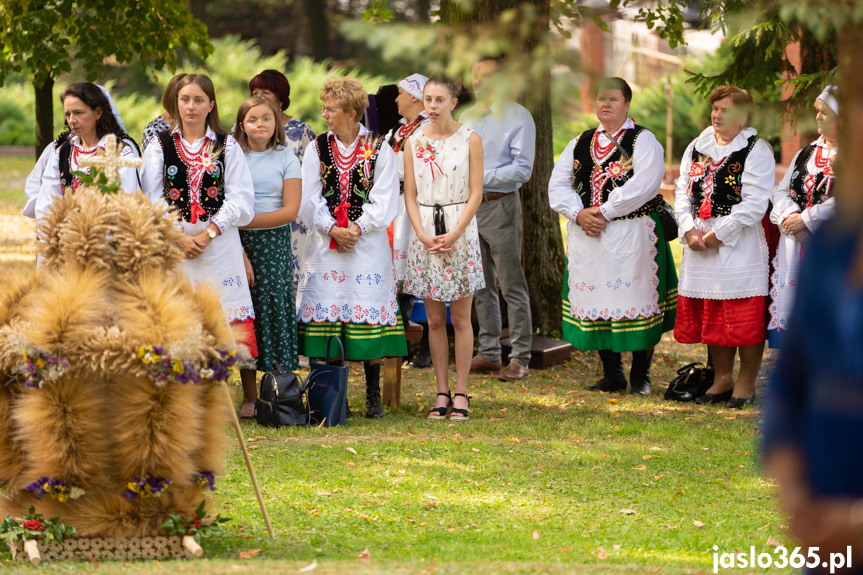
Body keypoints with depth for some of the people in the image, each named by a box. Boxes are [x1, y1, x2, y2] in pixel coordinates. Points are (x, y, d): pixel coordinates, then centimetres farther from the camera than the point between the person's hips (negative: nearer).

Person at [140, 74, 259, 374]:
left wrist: (209, 233, -11)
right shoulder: (160, 146, 10)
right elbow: (153, 200, 4)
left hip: (219, 245, 0)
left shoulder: (228, 146, 9)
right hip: (173, 246, 0)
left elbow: (241, 200, 1)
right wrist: (179, 237, -9)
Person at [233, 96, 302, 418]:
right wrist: (239, 251, -12)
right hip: (239, 243, 0)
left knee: (275, 310, -5)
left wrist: (245, 221, -12)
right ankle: (249, 397, 6)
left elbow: (290, 211, -3)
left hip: (274, 244, 0)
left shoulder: (286, 159, 5)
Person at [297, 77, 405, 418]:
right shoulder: (317, 148, 8)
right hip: (325, 245, 2)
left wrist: (357, 228, -14)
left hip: (367, 245, -2)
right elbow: (309, 199, 4)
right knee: (325, 311, -2)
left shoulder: (379, 150, 2)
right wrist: (333, 229, -9)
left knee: (369, 318, -3)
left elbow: (384, 200, -3)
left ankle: (373, 398, 5)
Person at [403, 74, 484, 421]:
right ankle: (442, 392, 10)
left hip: (460, 230, -2)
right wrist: (423, 235, -8)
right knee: (434, 320, 5)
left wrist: (455, 234, -14)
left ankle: (461, 393, 5)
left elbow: (475, 194, -4)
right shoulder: (414, 142, 7)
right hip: (425, 232, 3)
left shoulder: (470, 140, 0)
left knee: (460, 318, 0)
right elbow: (410, 195, 6)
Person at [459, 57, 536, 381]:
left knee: (512, 285, -6)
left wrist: (481, 178, -18)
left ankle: (520, 358, -4)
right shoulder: (467, 118, 16)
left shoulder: (517, 117, -6)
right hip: (469, 207, 7)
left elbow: (522, 169, -12)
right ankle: (489, 353, 17)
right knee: (481, 285, 11)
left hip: (500, 207, -7)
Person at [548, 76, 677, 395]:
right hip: (586, 236, 5)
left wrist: (604, 212, -17)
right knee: (597, 301, 6)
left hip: (630, 234, -5)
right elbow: (558, 184, 10)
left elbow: (642, 185, -16)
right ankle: (612, 374, 16)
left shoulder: (643, 141, -1)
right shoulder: (580, 143, 15)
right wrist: (578, 214, -8)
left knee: (634, 298, -4)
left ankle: (640, 375, 5)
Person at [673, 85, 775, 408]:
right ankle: (722, 379, 19)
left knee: (745, 318, -5)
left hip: (739, 245, -6)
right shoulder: (697, 148, 14)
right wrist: (689, 230, -4)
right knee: (710, 317, 9)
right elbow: (683, 191, 12)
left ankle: (746, 382, 3)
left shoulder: (756, 151, -5)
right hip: (699, 245, 6)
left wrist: (719, 233, -16)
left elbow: (755, 203, -12)